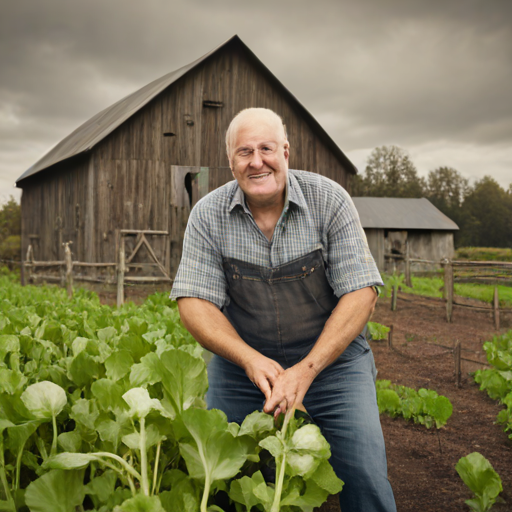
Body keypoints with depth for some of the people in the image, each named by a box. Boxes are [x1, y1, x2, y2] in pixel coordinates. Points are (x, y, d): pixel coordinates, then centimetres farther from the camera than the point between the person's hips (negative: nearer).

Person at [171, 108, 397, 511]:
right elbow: (194, 301, -7)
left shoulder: (330, 200, -9)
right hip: (243, 356, 2)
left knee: (364, 476, -14)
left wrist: (306, 370, -20)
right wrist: (250, 360, -23)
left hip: (330, 355, -1)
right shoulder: (208, 215, -5)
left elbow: (361, 292, -11)